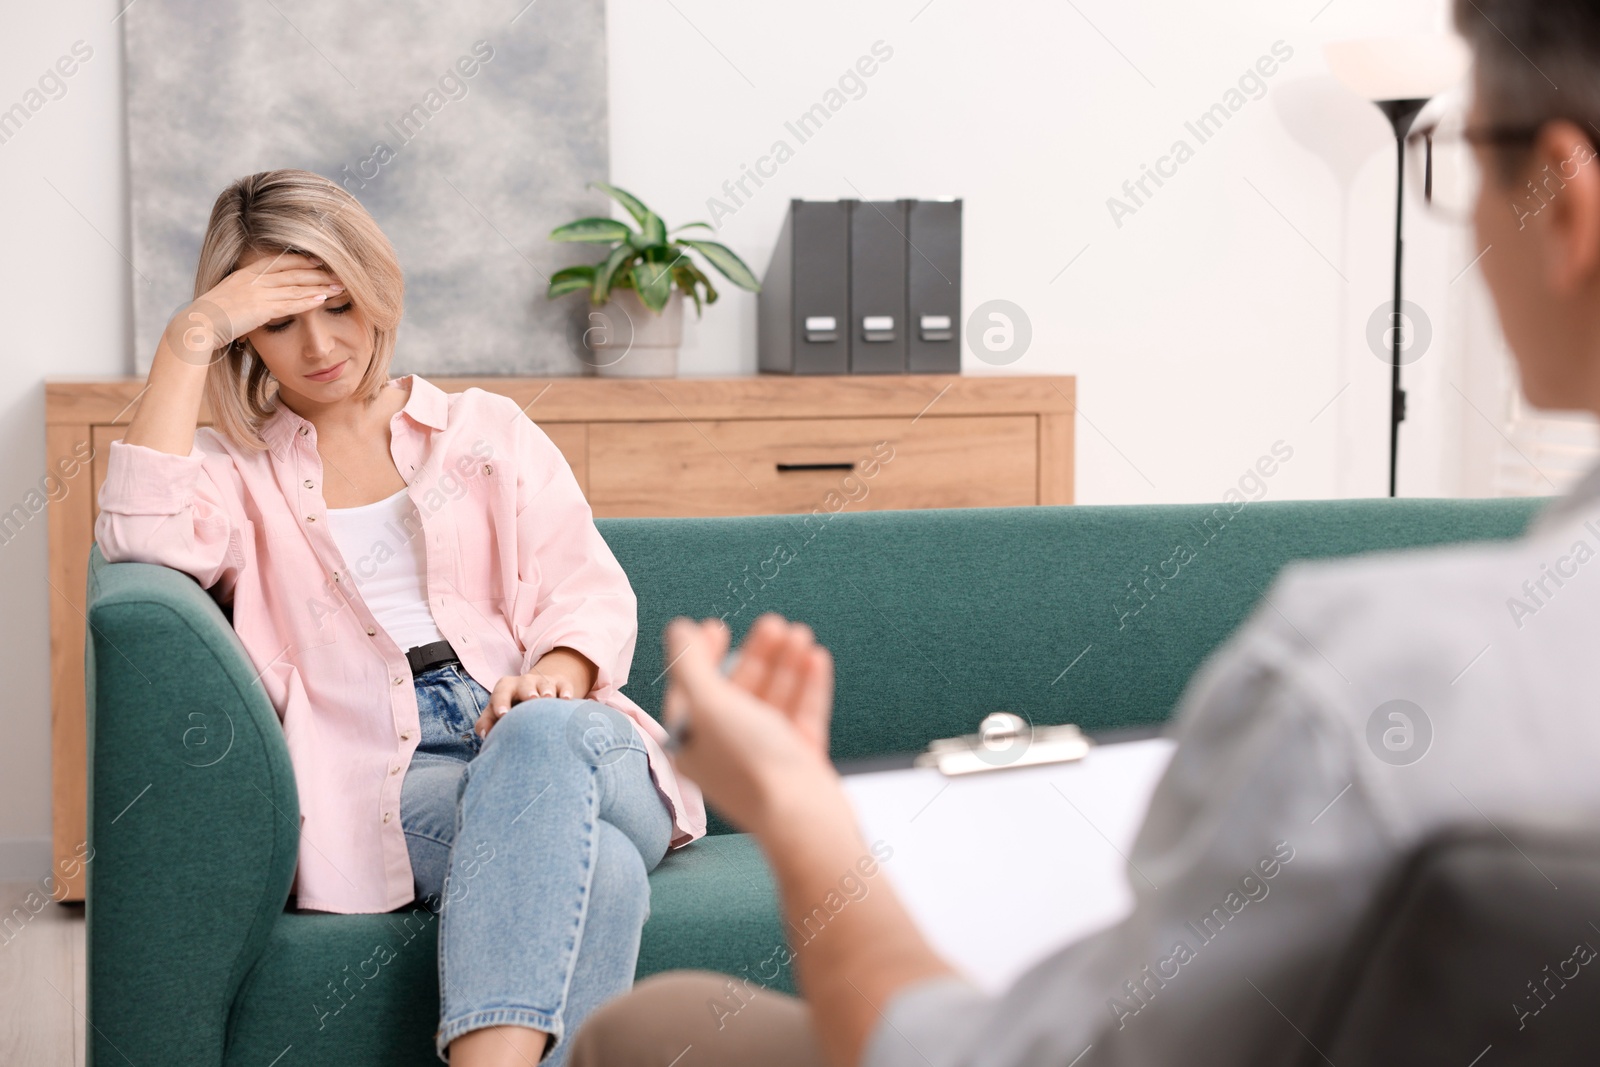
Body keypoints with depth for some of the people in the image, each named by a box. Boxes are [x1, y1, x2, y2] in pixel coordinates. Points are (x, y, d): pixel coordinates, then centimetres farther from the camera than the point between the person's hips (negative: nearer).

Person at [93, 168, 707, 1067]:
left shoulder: (488, 430, 24)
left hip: (567, 737, 2)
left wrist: (553, 680, -12)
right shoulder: (236, 470, 20)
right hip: (392, 781, -1)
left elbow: (590, 592, 11)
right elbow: (144, 535, -5)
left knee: (542, 740, -39)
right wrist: (187, 341, -2)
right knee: (596, 872, -35)